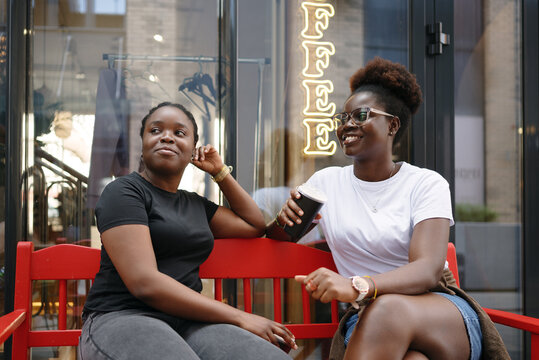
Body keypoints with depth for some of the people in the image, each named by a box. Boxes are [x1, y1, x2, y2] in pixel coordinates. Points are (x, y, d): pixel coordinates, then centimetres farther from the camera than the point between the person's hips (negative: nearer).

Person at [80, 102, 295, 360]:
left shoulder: (195, 203, 20)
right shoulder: (124, 191, -3)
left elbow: (255, 225, 31)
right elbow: (144, 283, -15)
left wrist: (220, 172, 21)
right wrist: (240, 318, -15)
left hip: (187, 323, 6)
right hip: (122, 318, -5)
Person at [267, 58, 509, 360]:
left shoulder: (427, 184, -1)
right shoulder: (326, 182, 10)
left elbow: (428, 270, -16)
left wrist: (357, 286, -36)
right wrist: (284, 219, -11)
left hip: (447, 317, 0)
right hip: (366, 323, 1)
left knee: (388, 307, -38)